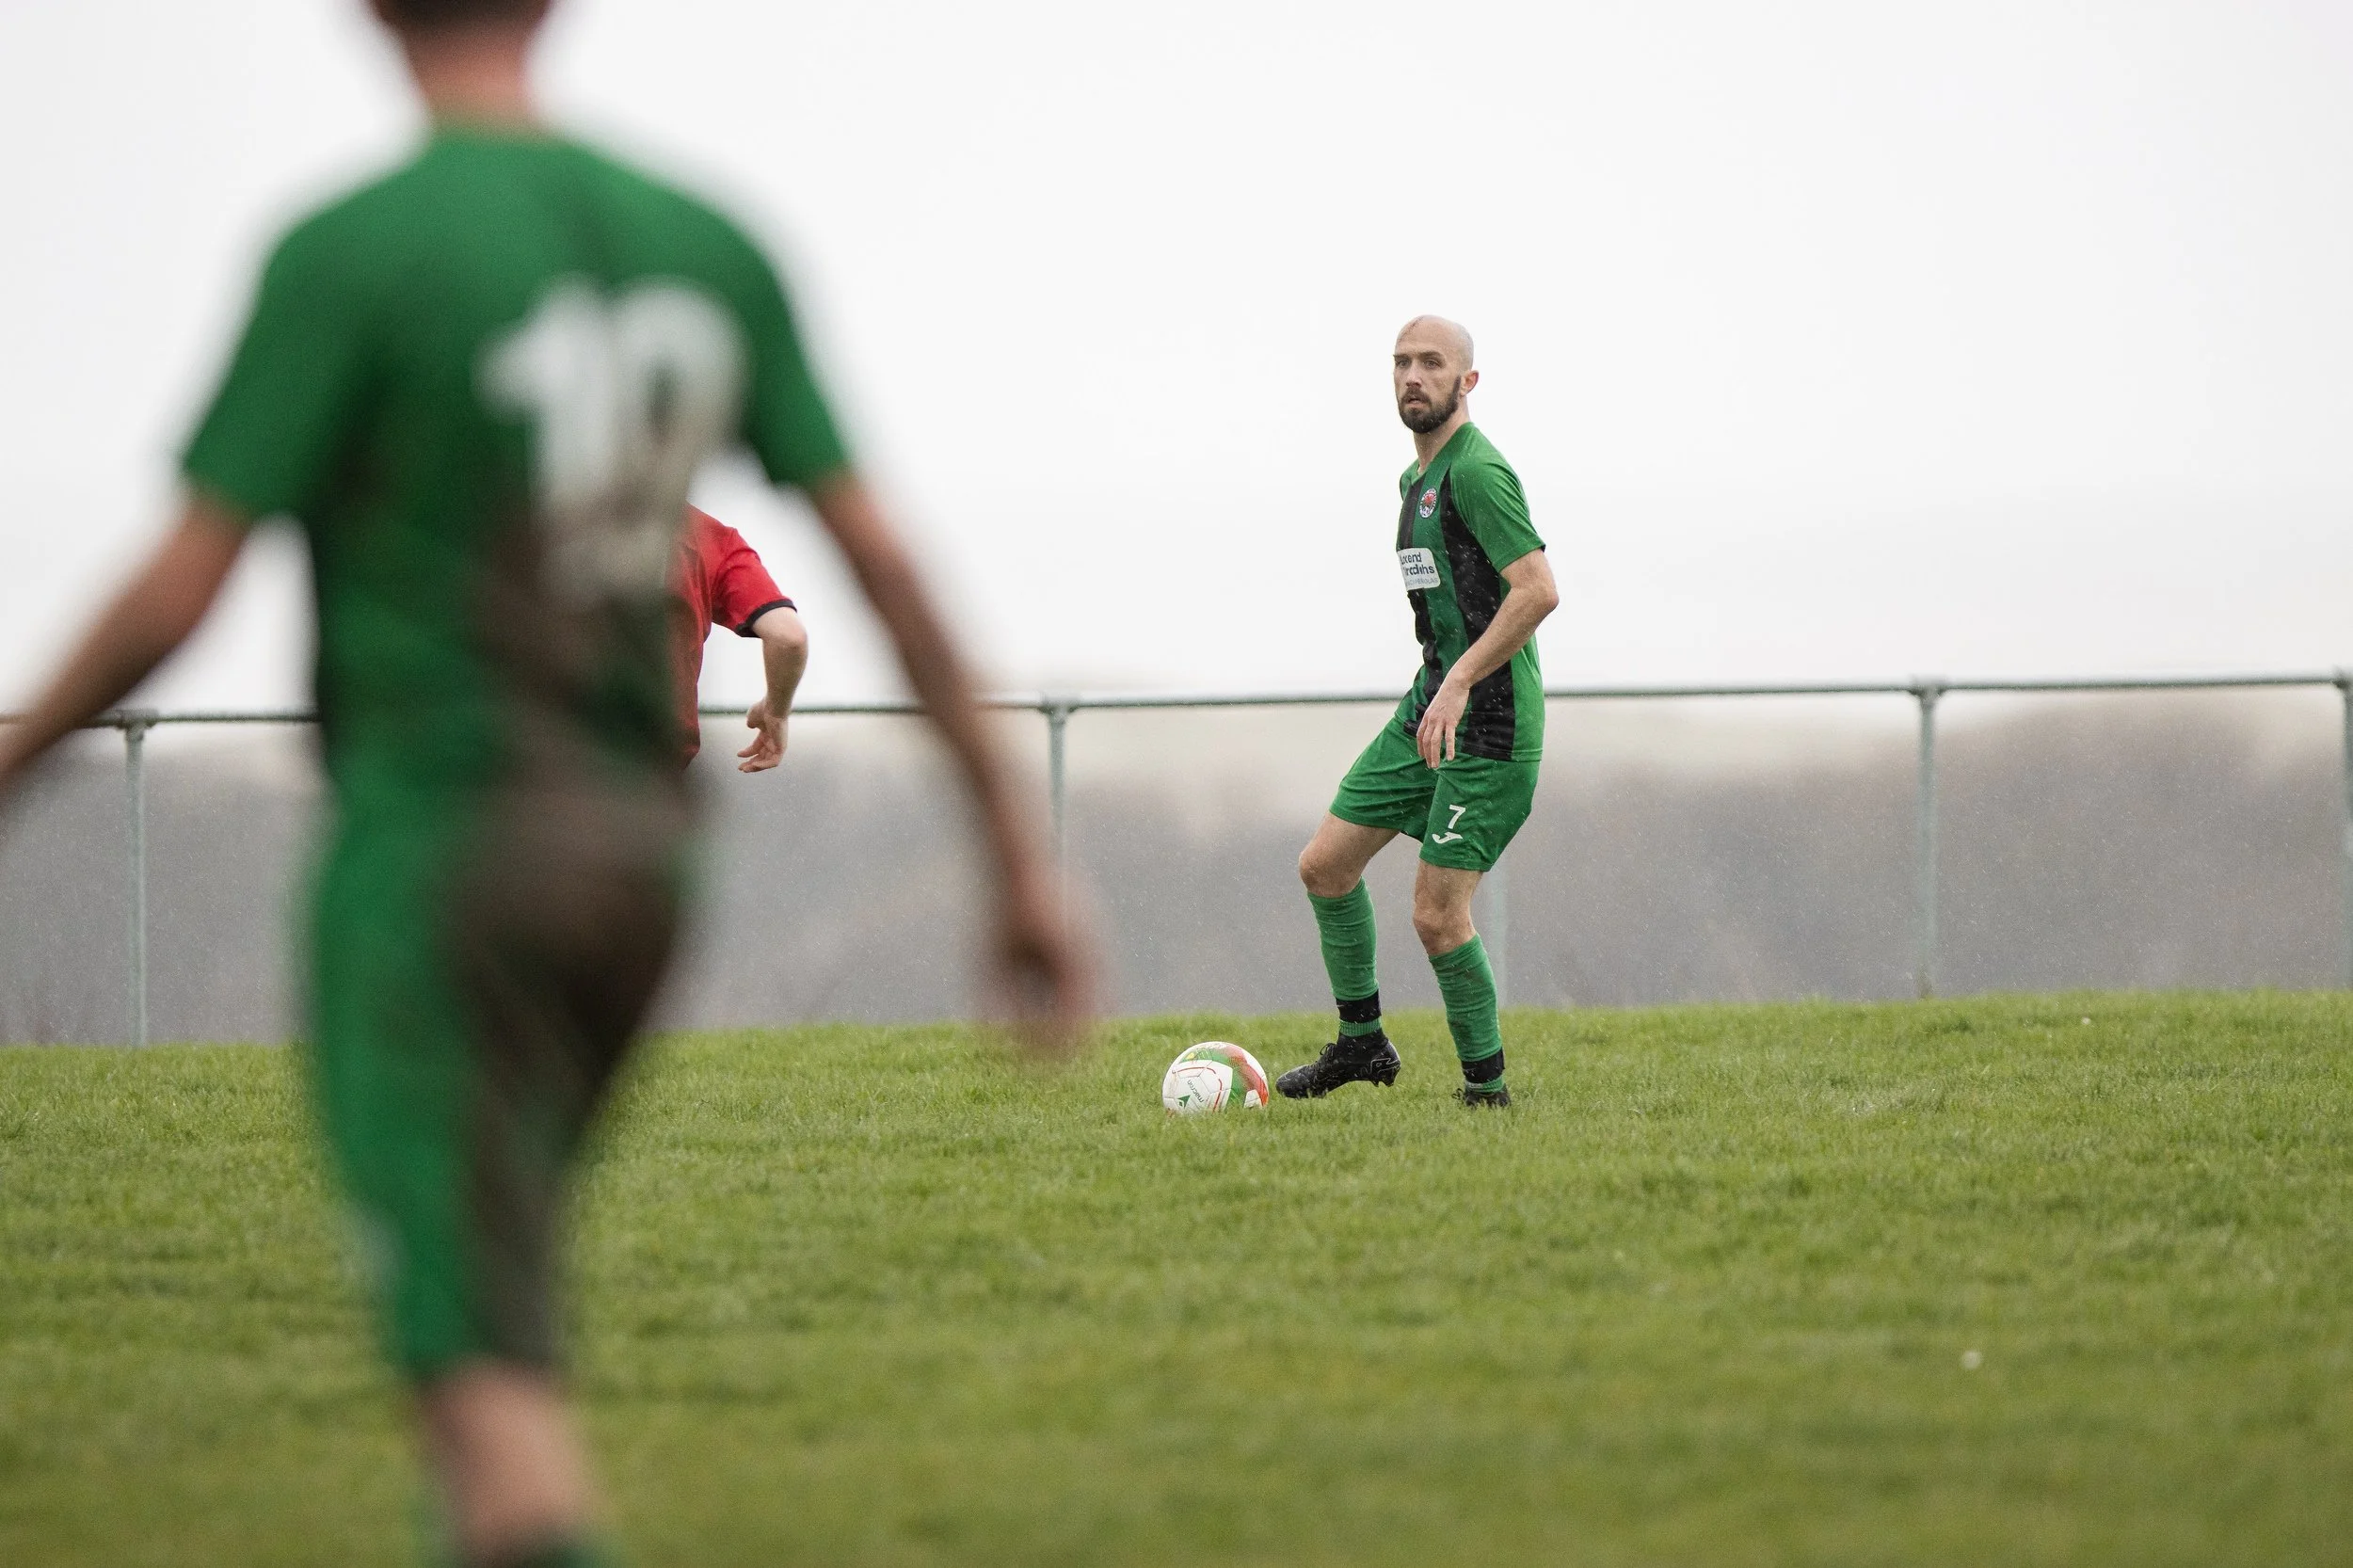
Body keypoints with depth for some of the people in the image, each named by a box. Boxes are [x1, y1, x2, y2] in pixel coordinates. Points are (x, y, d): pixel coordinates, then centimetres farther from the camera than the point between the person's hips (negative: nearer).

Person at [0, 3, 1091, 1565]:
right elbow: (883, 558, 4)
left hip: (433, 840, -6)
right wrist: (1020, 848, 8)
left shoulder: (348, 254, -11)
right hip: (639, 843, 6)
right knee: (492, 1289, 22)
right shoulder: (709, 245, 5)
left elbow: (175, 598, -12)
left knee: (479, 1356, -11)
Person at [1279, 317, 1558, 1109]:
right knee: (1324, 864, 9)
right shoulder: (1416, 478, 16)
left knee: (1438, 917, -10)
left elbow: (1538, 590, -24)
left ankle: (1486, 1089, 4)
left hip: (1488, 722, -10)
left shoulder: (1477, 471, -15)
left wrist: (1461, 682, -26)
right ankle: (1361, 1044, 23)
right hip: (1428, 708, 10)